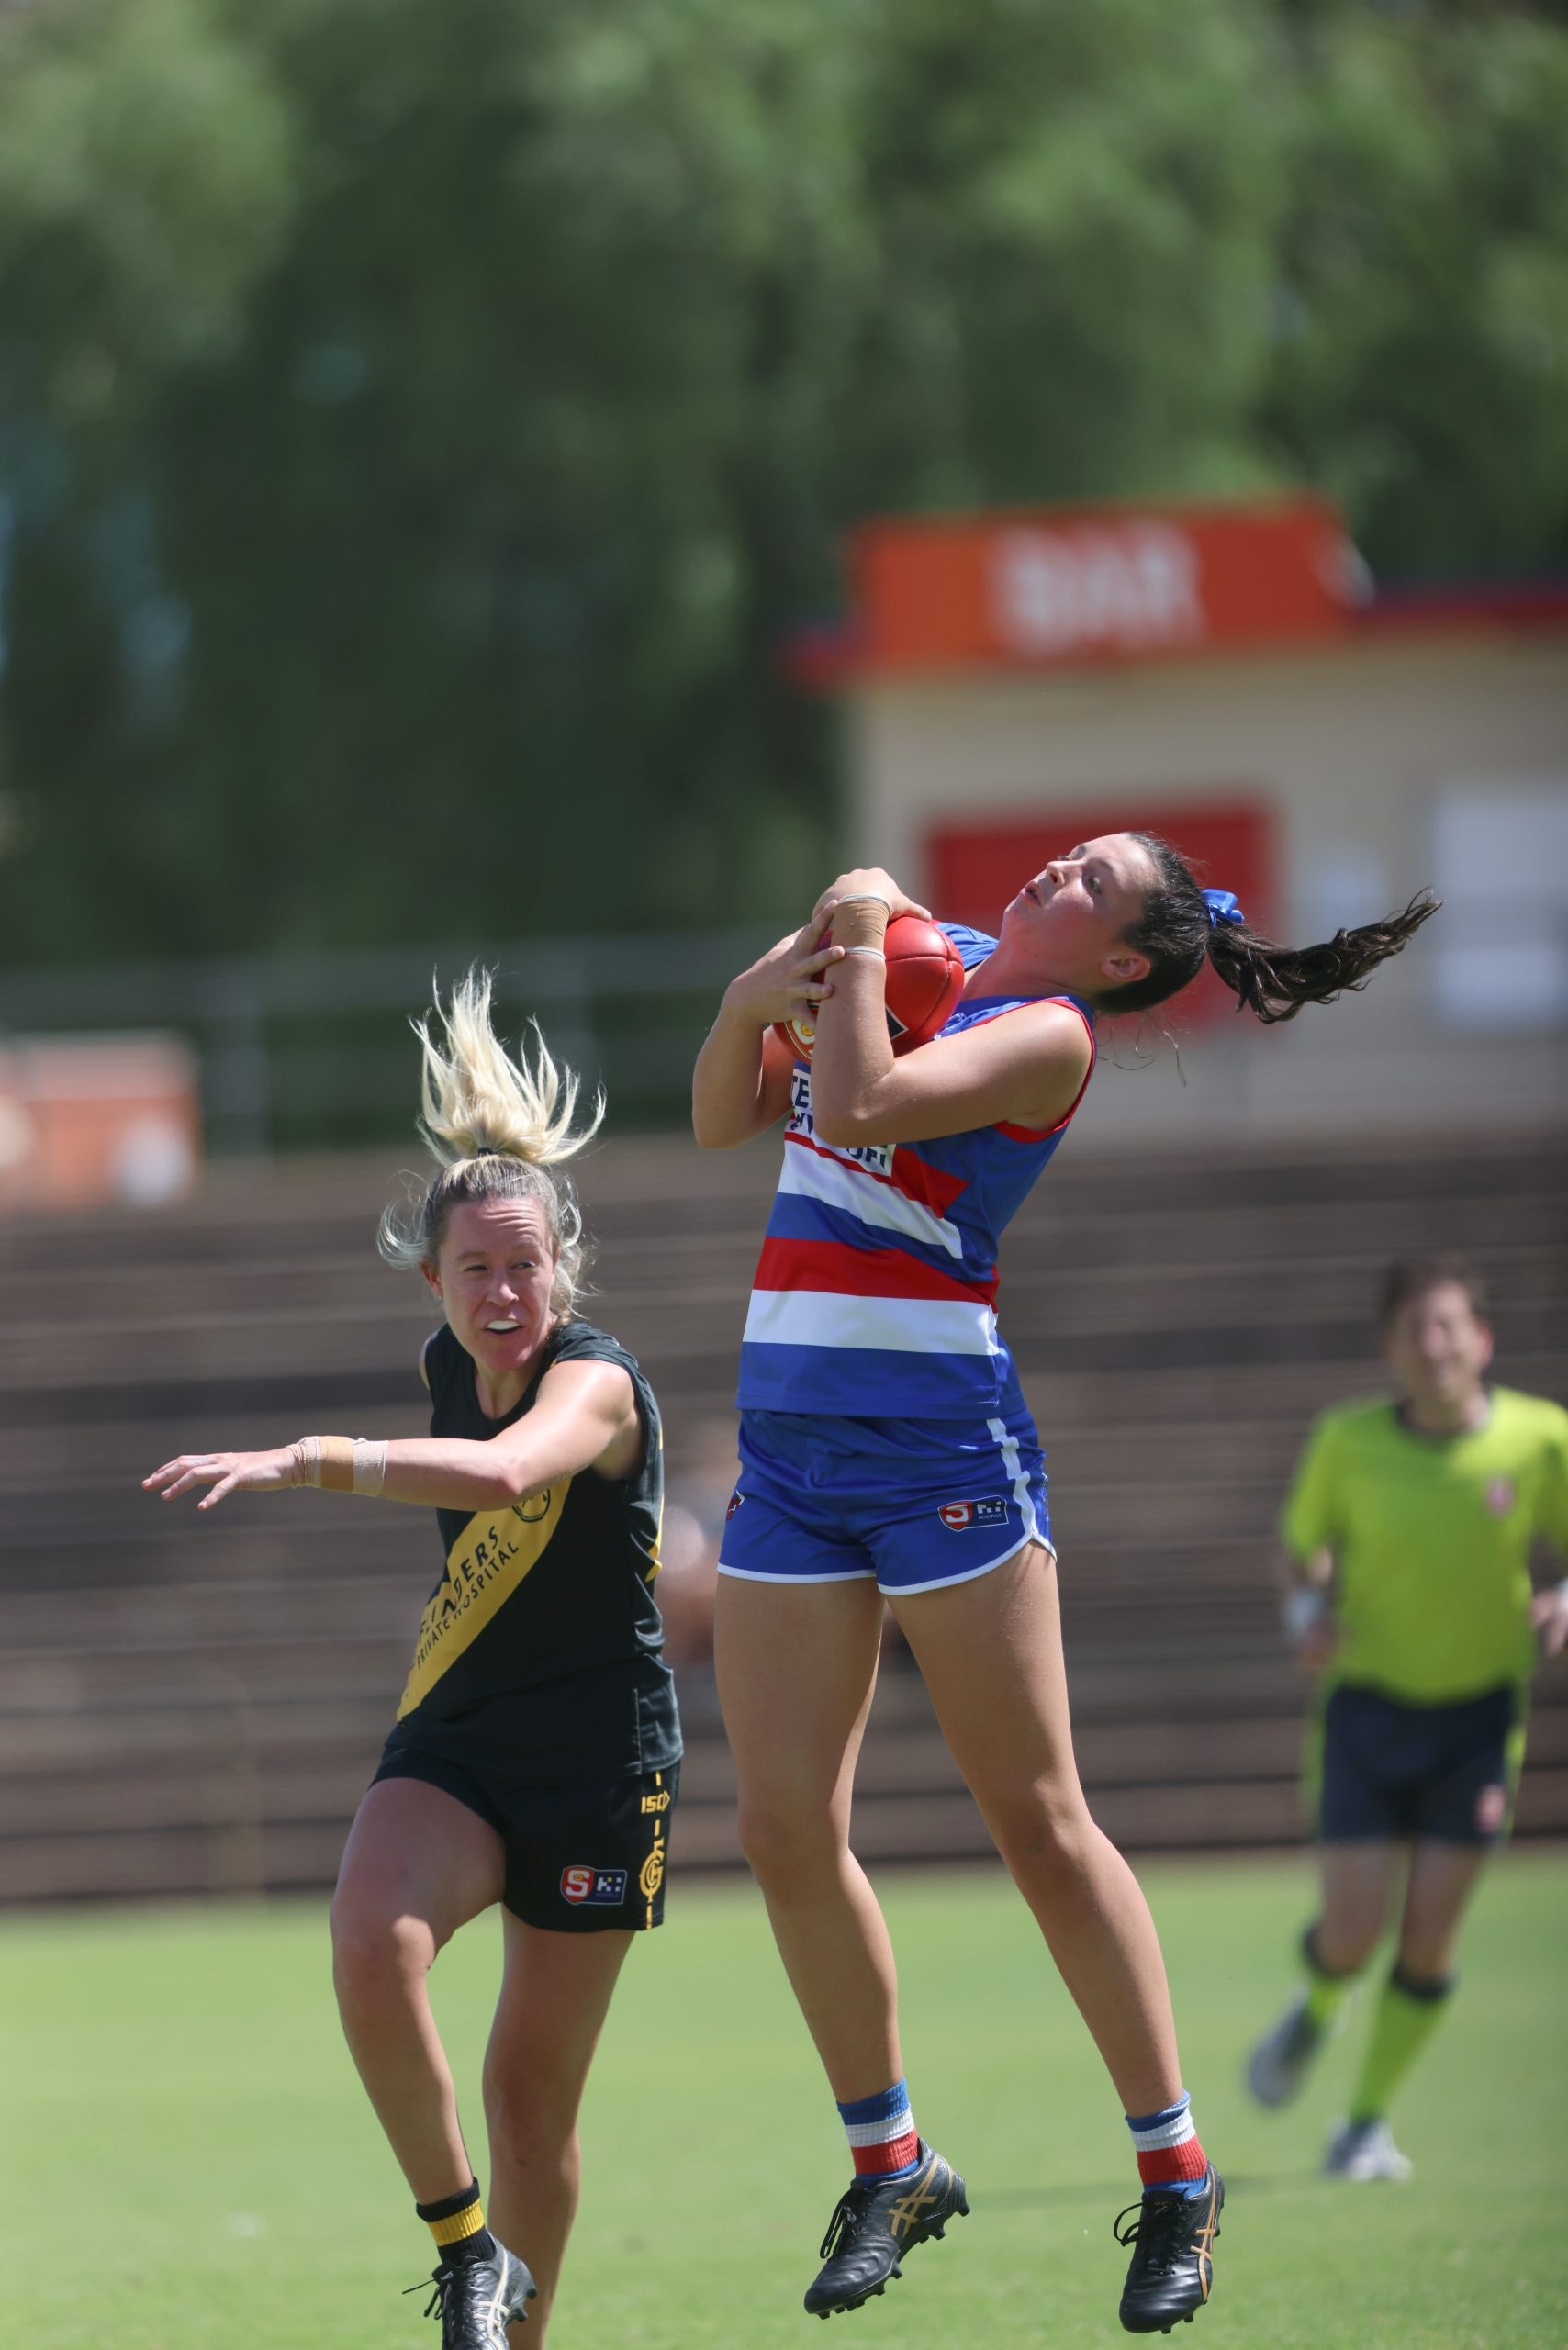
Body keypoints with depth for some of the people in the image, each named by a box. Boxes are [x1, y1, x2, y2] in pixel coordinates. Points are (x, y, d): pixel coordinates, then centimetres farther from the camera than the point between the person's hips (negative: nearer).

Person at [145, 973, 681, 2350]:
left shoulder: (596, 1381, -20)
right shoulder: (447, 1364, 1)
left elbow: (501, 1473, -44)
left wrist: (313, 1460, -51)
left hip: (599, 1767, -4)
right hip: (451, 1745, 4)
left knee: (533, 2094, 2)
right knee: (371, 1945, -26)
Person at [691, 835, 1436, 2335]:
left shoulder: (1047, 1033, -8)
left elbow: (858, 1108, -24)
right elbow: (721, 1122, 17)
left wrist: (857, 941, -11)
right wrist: (746, 1003, -1)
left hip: (941, 1441, -7)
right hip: (787, 1445, 7)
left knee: (1036, 1819, -4)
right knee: (785, 1828, 2)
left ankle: (1178, 2177, 5)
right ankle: (888, 2167, 16)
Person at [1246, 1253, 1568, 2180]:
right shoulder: (1348, 1442, -6)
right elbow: (1306, 1552, 8)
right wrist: (1308, 1614, -12)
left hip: (1478, 1713, 0)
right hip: (1368, 1706, 0)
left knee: (1430, 1937, -5)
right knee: (1352, 1931, -7)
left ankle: (1371, 2120, 14)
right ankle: (1317, 2010, 30)